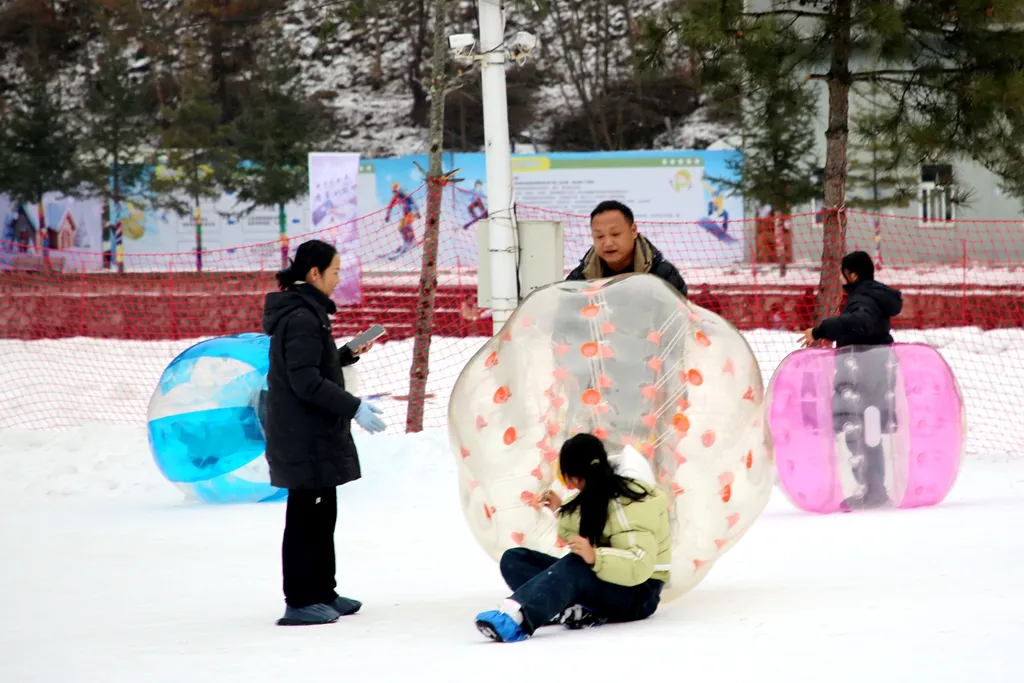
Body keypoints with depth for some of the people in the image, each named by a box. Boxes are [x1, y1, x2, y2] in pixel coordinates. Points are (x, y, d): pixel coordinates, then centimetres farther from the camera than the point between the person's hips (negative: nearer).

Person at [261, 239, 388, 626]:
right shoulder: (302, 317, -19)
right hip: (306, 435, -11)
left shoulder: (305, 311, 13)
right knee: (306, 515, -6)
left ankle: (322, 593, 26)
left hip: (313, 433, 11)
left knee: (322, 512, 17)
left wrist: (348, 355, 12)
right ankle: (300, 602, -2)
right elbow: (306, 381, -24)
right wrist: (353, 408, -23)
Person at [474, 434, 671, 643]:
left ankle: (515, 618, -65)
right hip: (603, 581, 9)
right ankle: (578, 611, -33)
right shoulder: (599, 492, 4)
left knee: (574, 567, -41)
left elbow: (638, 566, -32)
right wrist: (560, 512, 19)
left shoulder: (627, 505, -22)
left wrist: (595, 557, -43)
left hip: (636, 594, -9)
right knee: (514, 559, -5)